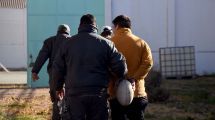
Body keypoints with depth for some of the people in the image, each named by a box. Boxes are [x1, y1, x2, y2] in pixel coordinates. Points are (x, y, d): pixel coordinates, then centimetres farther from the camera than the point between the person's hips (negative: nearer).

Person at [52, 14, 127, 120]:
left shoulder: (68, 43, 6)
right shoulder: (106, 43, 3)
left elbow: (58, 68, 11)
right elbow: (120, 65, -1)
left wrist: (59, 87, 26)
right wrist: (123, 79, 20)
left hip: (74, 94, 0)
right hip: (98, 94, 0)